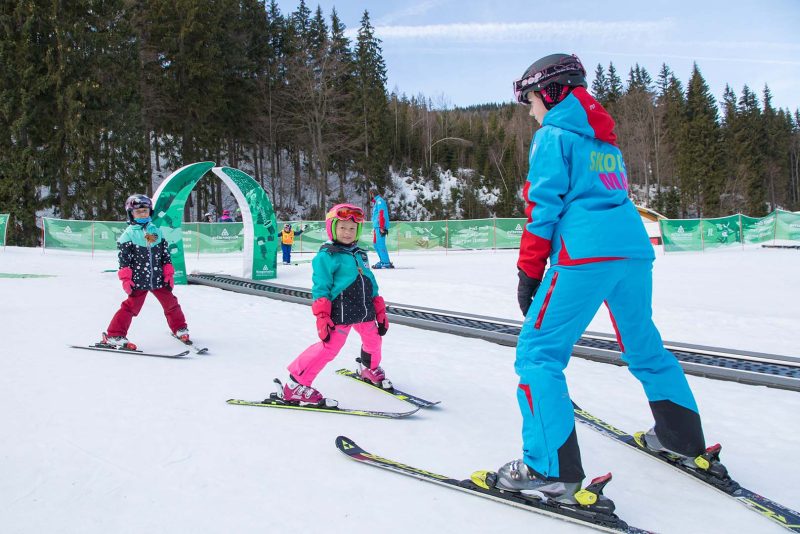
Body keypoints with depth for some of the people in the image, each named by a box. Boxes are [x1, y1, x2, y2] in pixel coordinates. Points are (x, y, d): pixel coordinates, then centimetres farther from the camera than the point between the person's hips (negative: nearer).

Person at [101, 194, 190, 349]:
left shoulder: (156, 231, 10)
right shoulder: (128, 234, -2)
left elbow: (165, 254, 12)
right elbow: (123, 258, -5)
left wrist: (169, 274, 6)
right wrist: (126, 279, -11)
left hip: (158, 278, 4)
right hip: (138, 280, -4)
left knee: (171, 303, 11)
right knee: (131, 306, -8)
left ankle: (179, 328, 30)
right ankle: (114, 336, -2)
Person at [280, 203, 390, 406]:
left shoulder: (360, 255, 16)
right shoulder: (326, 256, -8)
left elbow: (371, 283, 20)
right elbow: (321, 288, -12)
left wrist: (380, 311, 18)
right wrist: (322, 317, -19)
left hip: (365, 311, 8)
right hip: (340, 313, -8)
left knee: (373, 339, 22)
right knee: (329, 347, -15)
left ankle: (370, 369, 52)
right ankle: (295, 386, -9)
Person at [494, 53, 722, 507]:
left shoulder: (554, 134, 2)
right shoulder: (606, 137, 25)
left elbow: (544, 206, -7)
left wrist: (529, 272, -4)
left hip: (585, 254, -8)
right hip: (635, 249, 9)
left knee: (538, 352, -7)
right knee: (644, 345, 23)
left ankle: (552, 470, -13)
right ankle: (684, 439, 37)